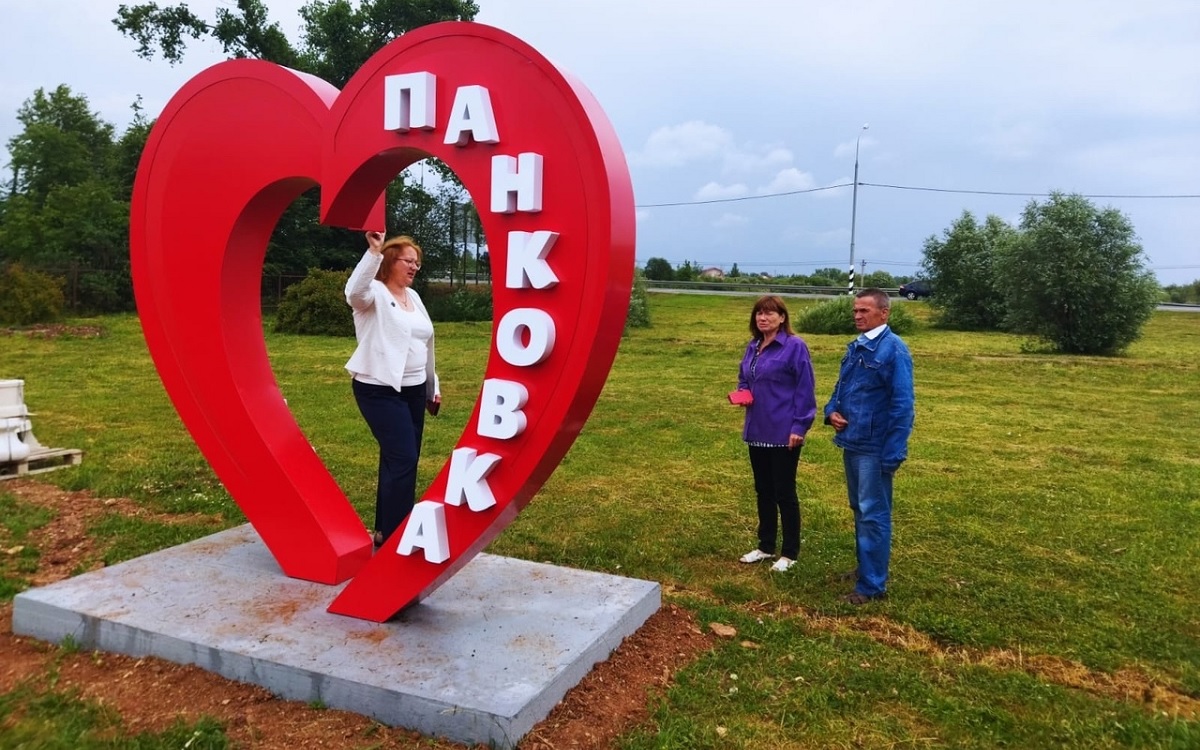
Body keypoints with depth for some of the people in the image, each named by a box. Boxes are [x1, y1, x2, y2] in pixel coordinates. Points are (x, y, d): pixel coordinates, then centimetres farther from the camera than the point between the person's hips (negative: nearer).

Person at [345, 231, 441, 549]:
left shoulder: (413, 296, 15)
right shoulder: (374, 293, -8)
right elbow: (354, 290, -34)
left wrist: (433, 386, 21)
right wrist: (373, 251, -41)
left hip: (413, 390, 8)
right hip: (380, 391, -8)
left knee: (401, 460, 12)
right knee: (403, 459, -13)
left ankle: (385, 529, 24)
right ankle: (392, 536, -3)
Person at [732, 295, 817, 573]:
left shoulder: (795, 346, -11)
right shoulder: (753, 347, 10)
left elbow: (805, 389, -13)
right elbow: (743, 379, 22)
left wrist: (799, 427, -17)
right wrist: (742, 393, 0)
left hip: (784, 433, -7)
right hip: (757, 431, 7)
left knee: (784, 493, 2)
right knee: (763, 491, 15)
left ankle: (789, 553, 15)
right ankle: (765, 546, 28)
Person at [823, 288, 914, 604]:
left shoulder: (893, 350, -14)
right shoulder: (855, 347, 10)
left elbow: (902, 405, -17)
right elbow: (841, 387, 21)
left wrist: (893, 454, -20)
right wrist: (832, 411, -1)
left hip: (875, 448, -8)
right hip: (852, 443, 8)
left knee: (874, 515, -1)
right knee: (860, 510, 19)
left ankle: (872, 585, 7)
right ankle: (866, 567, 34)